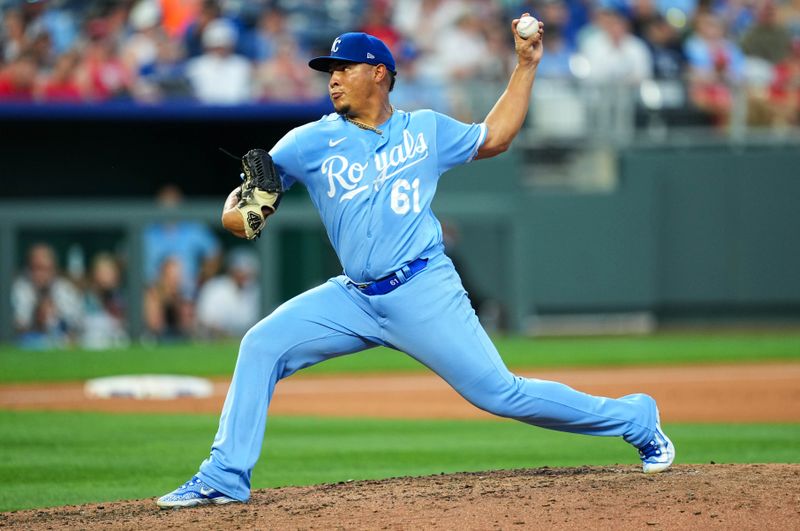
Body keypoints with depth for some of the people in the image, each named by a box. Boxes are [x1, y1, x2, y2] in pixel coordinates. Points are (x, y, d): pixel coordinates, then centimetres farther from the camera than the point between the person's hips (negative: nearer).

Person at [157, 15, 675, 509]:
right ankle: (224, 479, -7)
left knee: (499, 392, -7)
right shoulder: (312, 142, 6)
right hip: (355, 298, 3)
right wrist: (237, 212, -20)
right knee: (262, 345, -13)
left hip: (424, 293, -3)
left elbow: (494, 137, 23)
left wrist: (526, 64, 18)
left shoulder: (426, 129, 8)